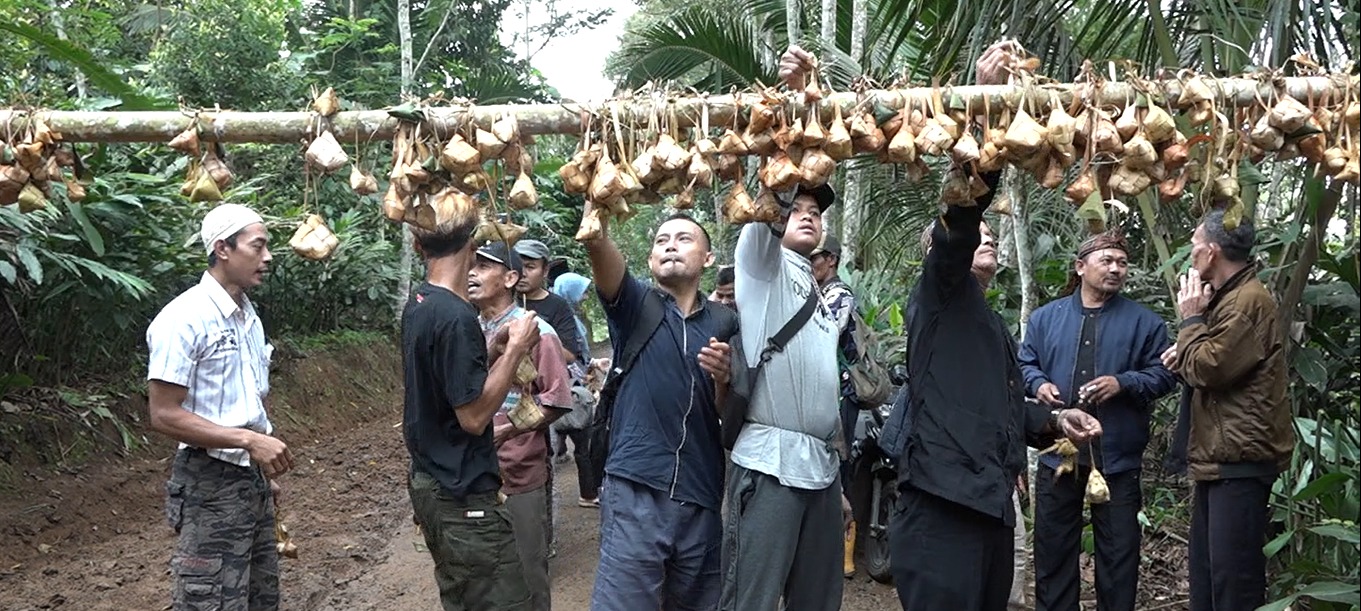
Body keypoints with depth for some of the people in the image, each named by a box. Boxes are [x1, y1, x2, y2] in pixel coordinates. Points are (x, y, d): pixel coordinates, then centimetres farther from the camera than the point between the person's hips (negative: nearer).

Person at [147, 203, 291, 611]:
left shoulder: (248, 316, 11)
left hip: (253, 480, 8)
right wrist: (248, 440, -24)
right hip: (210, 485, -8)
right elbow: (163, 415, -19)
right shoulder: (184, 318, -16)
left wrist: (267, 471, 16)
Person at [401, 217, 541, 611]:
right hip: (465, 496, -10)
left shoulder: (418, 306, 8)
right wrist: (516, 349, -15)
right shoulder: (455, 316, -20)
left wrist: (494, 349, 7)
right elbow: (473, 416, -20)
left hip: (431, 485, 10)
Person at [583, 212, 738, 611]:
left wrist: (722, 379, -10)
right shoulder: (635, 305, 5)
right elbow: (596, 242, -14)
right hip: (636, 493, -3)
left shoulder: (724, 324, 13)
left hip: (701, 498, 4)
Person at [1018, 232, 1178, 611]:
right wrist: (1039, 383, -10)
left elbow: (1163, 374, -1)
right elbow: (1024, 364, 11)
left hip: (1117, 456, -2)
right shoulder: (1046, 317, 8)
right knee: (1053, 547, 10)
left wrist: (1122, 384, -16)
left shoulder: (1144, 321, 2)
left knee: (1118, 550, 6)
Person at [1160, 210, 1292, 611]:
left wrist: (1191, 319, -6)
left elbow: (1208, 369, -19)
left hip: (1240, 460, -11)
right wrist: (1186, 356, 7)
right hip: (1219, 458, 11)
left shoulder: (1249, 301, -17)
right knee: (1206, 573, 16)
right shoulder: (1229, 296, 18)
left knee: (1234, 578, -8)